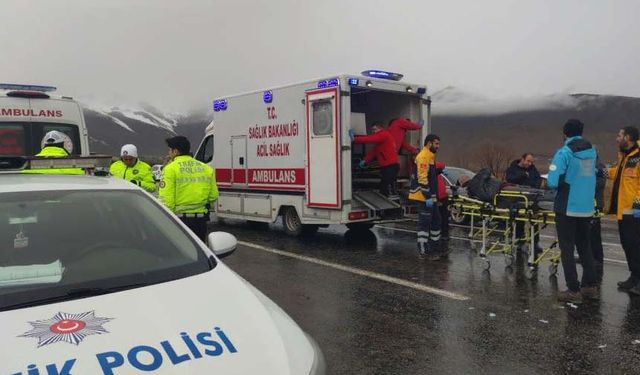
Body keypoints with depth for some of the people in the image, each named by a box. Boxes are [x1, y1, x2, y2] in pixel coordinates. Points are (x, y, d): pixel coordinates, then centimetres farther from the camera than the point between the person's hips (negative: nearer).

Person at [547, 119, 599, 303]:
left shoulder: (564, 153, -15)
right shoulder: (592, 151, 4)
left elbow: (553, 182, -19)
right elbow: (591, 175, 12)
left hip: (567, 207, -6)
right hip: (586, 207, 6)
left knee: (567, 248, 3)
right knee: (584, 245, 18)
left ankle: (574, 290, 4)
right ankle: (591, 286, 22)